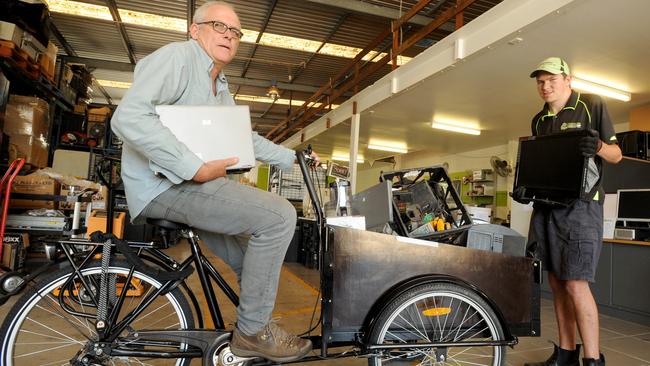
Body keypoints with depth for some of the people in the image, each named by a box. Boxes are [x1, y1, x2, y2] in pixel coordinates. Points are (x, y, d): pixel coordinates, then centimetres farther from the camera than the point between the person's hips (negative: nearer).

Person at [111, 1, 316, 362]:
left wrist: (292, 157, 19)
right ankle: (254, 330, -7)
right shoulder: (178, 56, -8)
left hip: (193, 181, 10)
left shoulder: (221, 88, 21)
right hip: (167, 184, -10)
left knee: (256, 266, 12)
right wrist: (196, 168, -26)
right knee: (279, 216, -21)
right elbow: (129, 117, -23)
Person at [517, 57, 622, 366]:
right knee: (556, 282, 9)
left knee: (576, 283, -12)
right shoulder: (539, 120, 18)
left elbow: (616, 155, 0)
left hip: (580, 205, -6)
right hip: (545, 205, 6)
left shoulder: (592, 106, 1)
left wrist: (599, 146, -22)